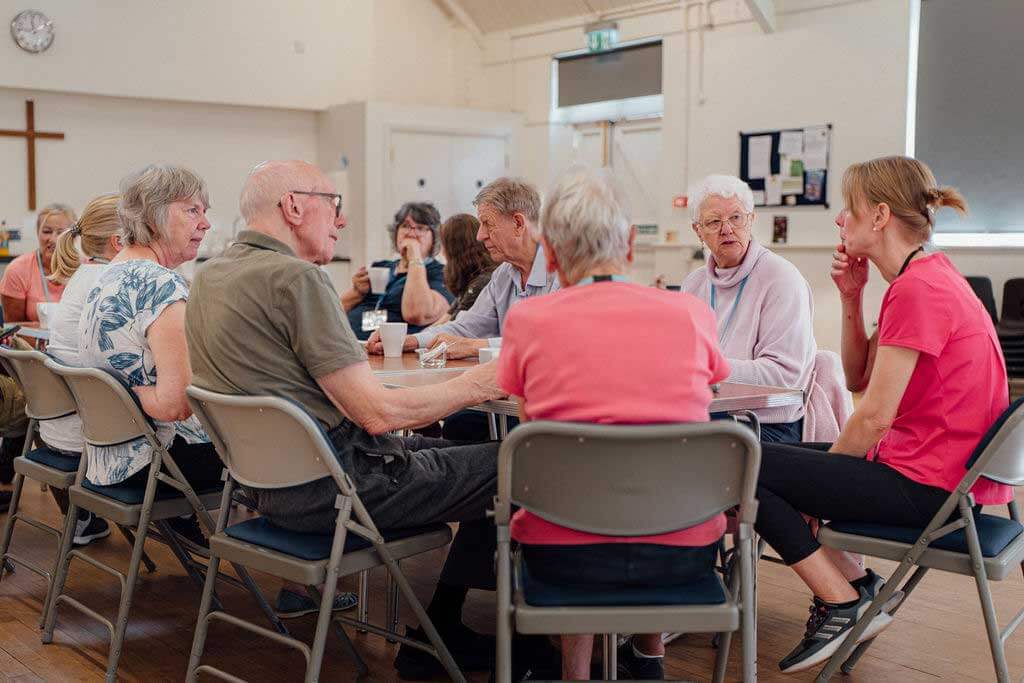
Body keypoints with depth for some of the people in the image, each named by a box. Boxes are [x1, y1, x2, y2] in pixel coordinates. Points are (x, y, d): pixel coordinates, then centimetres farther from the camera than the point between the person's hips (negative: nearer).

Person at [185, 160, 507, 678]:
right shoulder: (294, 277, -20)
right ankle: (438, 636, 16)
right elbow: (377, 412, -23)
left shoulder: (209, 275, 8)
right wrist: (475, 385, -11)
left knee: (445, 449, 23)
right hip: (327, 488, -10)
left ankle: (439, 632, 22)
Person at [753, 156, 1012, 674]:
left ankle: (844, 603, -1)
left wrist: (821, 481, -4)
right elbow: (858, 379, 14)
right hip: (941, 475, 10)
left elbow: (875, 416, -20)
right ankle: (856, 583, 14)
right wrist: (851, 299, 1)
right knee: (780, 456, 21)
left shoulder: (918, 289, -20)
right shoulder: (926, 277, 11)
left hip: (925, 486, -10)